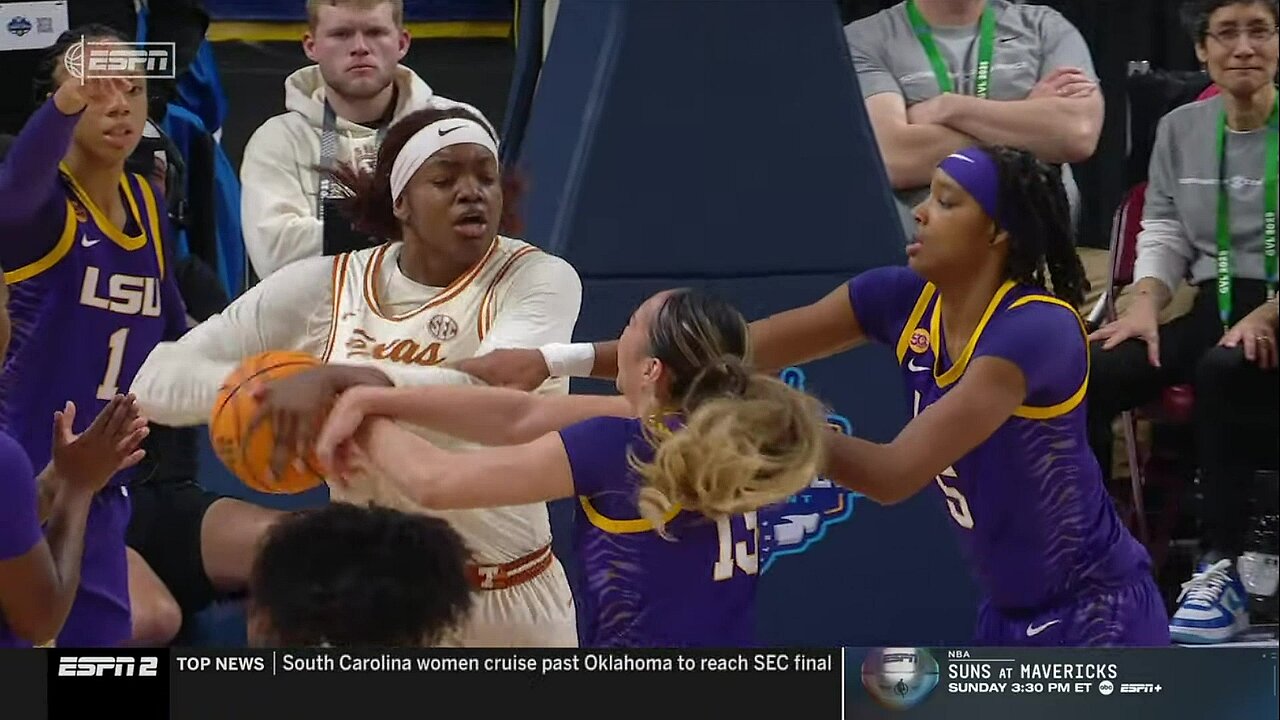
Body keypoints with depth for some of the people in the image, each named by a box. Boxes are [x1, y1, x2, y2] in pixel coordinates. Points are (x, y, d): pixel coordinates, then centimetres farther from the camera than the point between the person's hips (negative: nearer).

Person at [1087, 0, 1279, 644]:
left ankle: (1221, 572, -33)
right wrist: (1145, 303, -9)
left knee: (1225, 369, -39)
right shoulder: (1180, 130, 13)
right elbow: (1162, 231, 12)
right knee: (1083, 379, -21)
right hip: (1214, 307, 5)